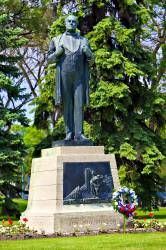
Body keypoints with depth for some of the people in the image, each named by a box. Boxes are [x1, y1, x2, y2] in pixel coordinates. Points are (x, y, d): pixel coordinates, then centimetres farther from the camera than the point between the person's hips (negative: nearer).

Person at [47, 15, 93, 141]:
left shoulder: (83, 41, 15)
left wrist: (88, 52, -11)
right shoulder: (57, 40, 11)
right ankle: (69, 133, -2)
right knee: (67, 105, -3)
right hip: (64, 76, -1)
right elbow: (49, 60, 9)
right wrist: (57, 53, -12)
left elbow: (91, 59, 12)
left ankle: (79, 133, -9)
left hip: (79, 77, 1)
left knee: (79, 104, -7)